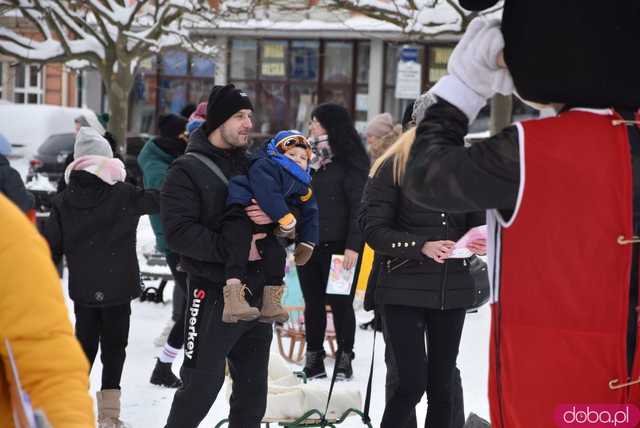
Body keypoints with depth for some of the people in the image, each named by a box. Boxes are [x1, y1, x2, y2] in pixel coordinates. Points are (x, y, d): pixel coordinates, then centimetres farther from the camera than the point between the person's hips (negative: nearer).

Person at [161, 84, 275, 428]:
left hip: (257, 293, 6)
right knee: (202, 384, -4)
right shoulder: (188, 170, -5)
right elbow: (178, 232, -16)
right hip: (213, 293, -6)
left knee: (253, 386, 11)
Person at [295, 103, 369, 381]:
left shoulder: (349, 161, -7)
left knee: (340, 303, 1)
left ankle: (344, 358, 11)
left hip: (337, 246, -6)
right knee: (313, 303, 10)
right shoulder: (312, 157, 13)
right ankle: (314, 358, 16)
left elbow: (359, 206, -11)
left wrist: (353, 245, -17)